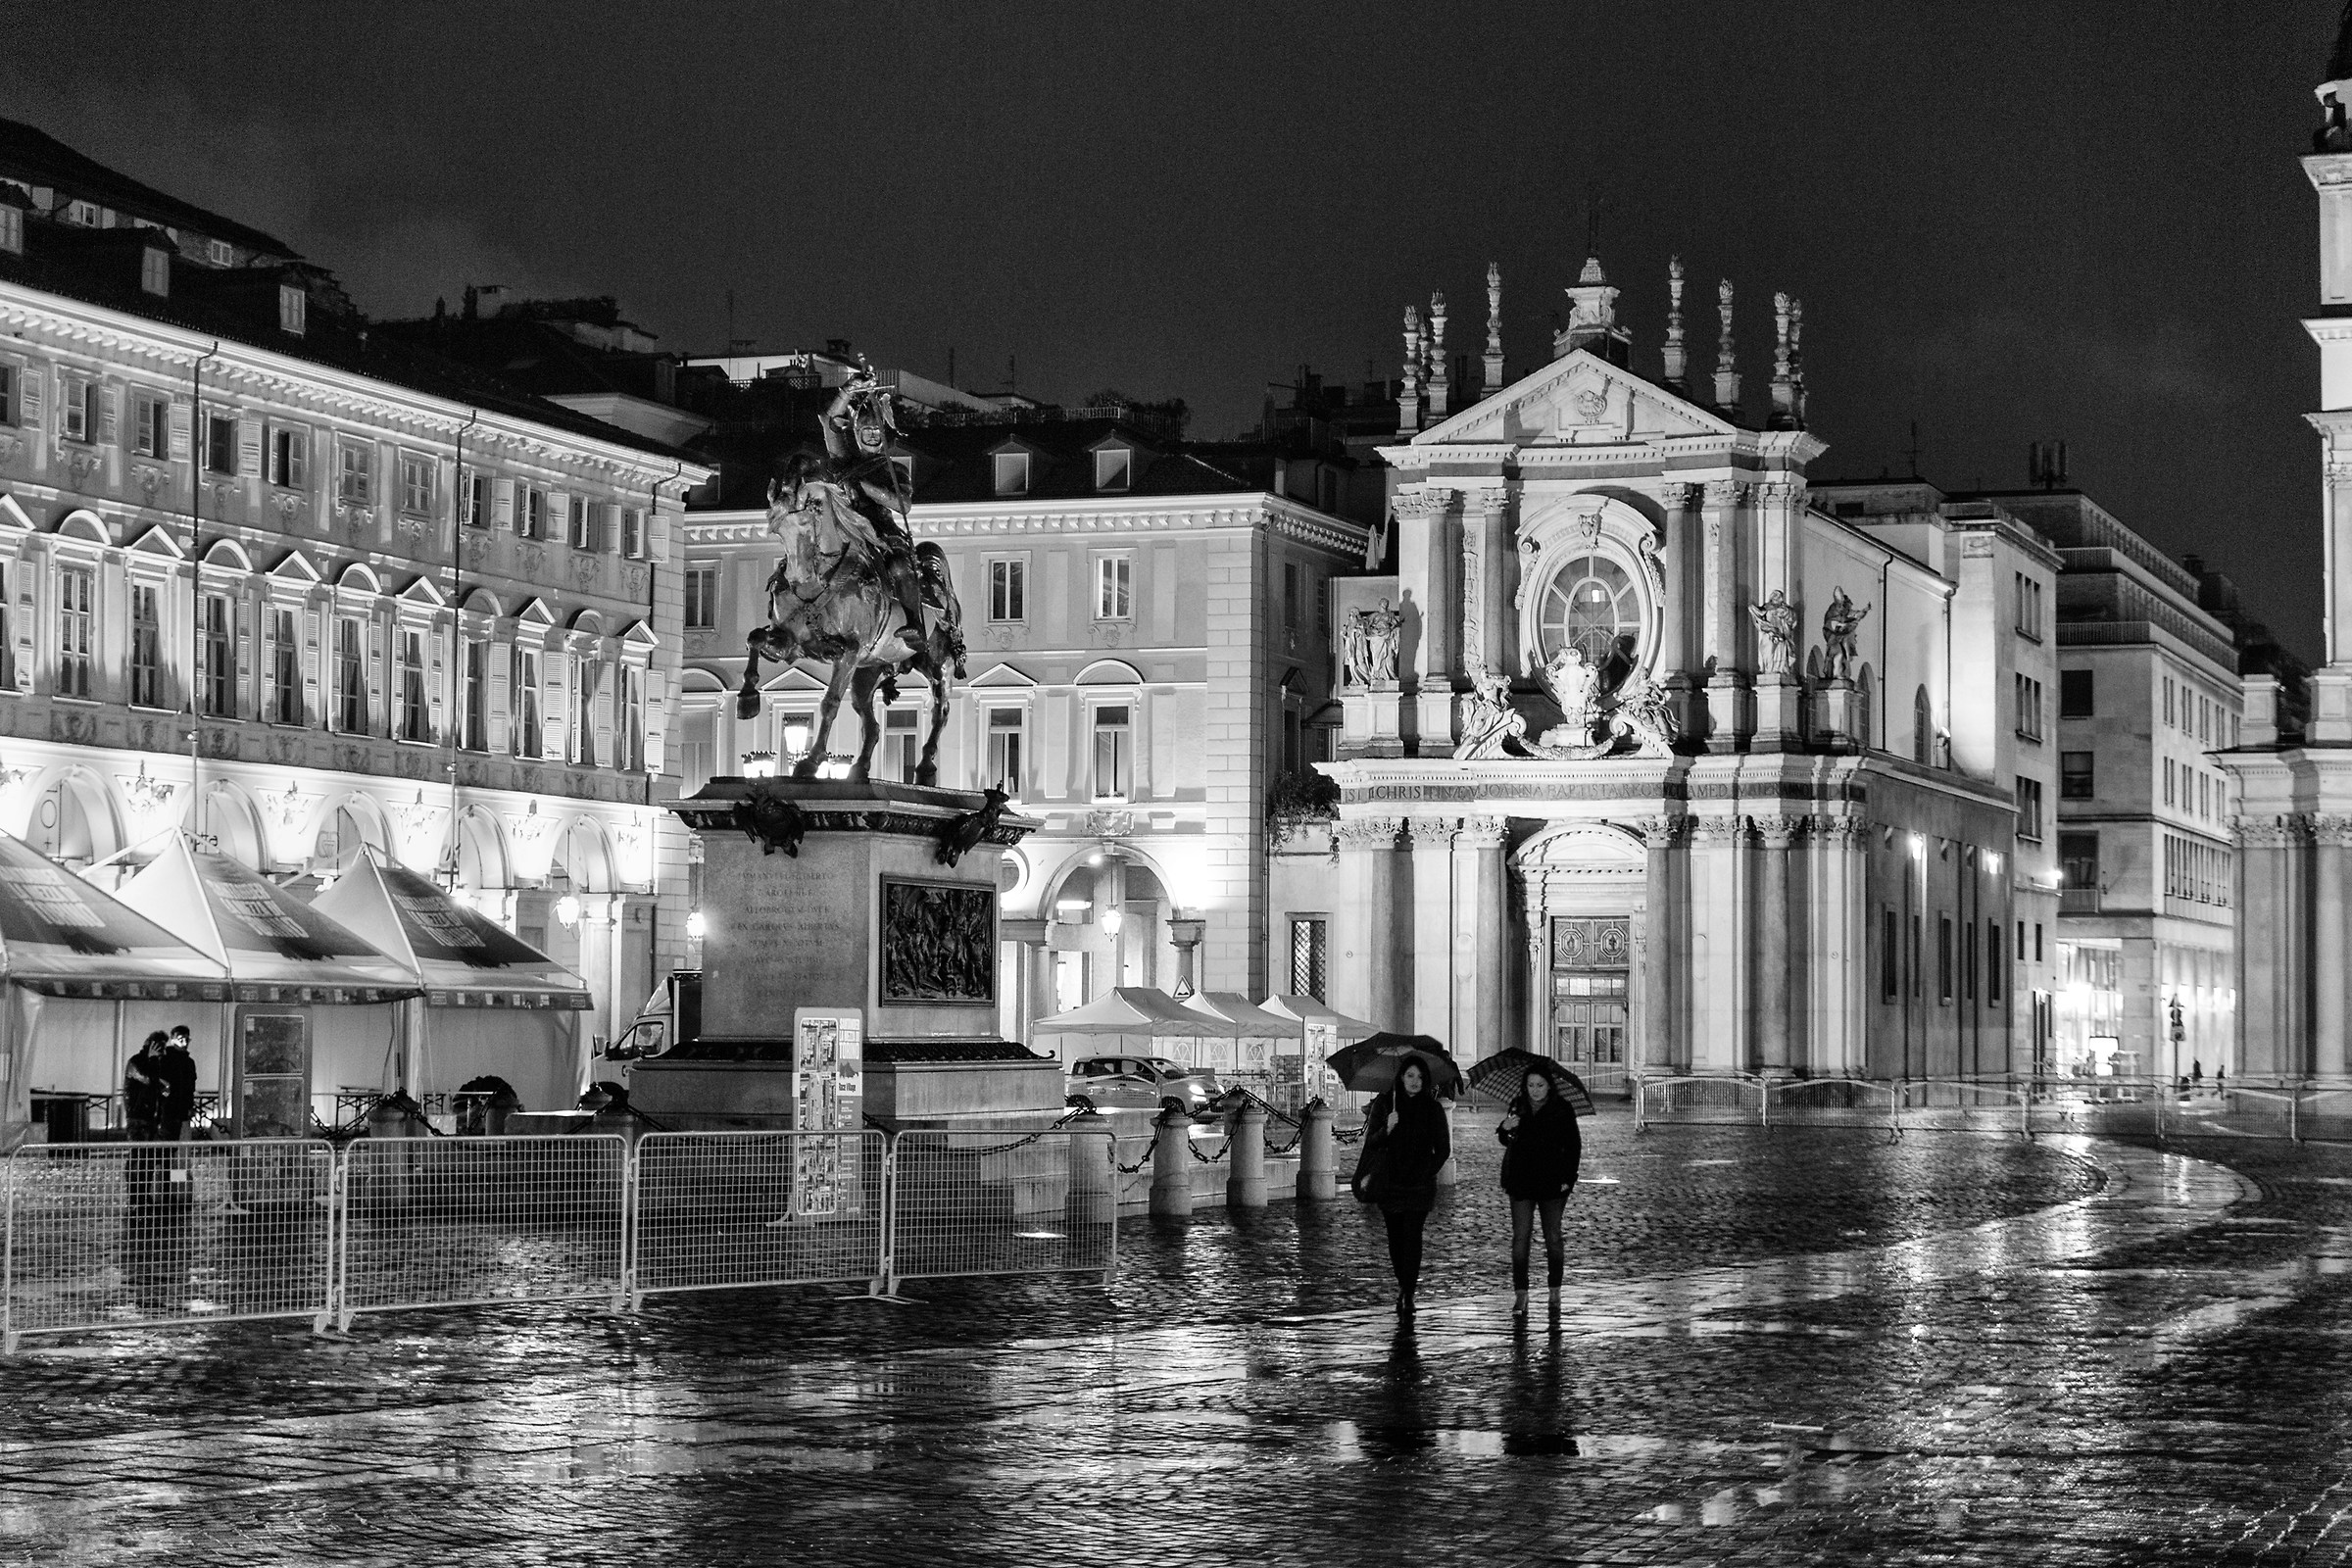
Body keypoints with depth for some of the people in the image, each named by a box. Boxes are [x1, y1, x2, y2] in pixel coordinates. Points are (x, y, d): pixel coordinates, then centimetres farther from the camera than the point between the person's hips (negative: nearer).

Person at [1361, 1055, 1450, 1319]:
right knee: (1395, 1236, 6)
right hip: (1389, 1183, 1)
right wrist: (1387, 1129, -21)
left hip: (1420, 1183, -1)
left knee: (1412, 1235, -11)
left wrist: (1430, 1170, 0)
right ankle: (1404, 1284, 25)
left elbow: (1443, 1148, 10)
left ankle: (1407, 1296, -14)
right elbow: (1370, 1143, -4)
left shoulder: (1432, 1109, 3)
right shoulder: (1384, 1104, 1)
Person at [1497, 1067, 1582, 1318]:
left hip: (1552, 1182, -2)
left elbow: (1574, 1145, -1)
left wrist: (1568, 1177, -9)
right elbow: (1506, 1142, 15)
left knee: (1552, 1238, 7)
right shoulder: (1518, 1107, 6)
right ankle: (1520, 1295, -6)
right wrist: (1505, 1129, -9)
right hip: (1521, 1181, 2)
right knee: (1520, 1237, -5)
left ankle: (1555, 1293, 18)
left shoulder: (1562, 1109, -2)